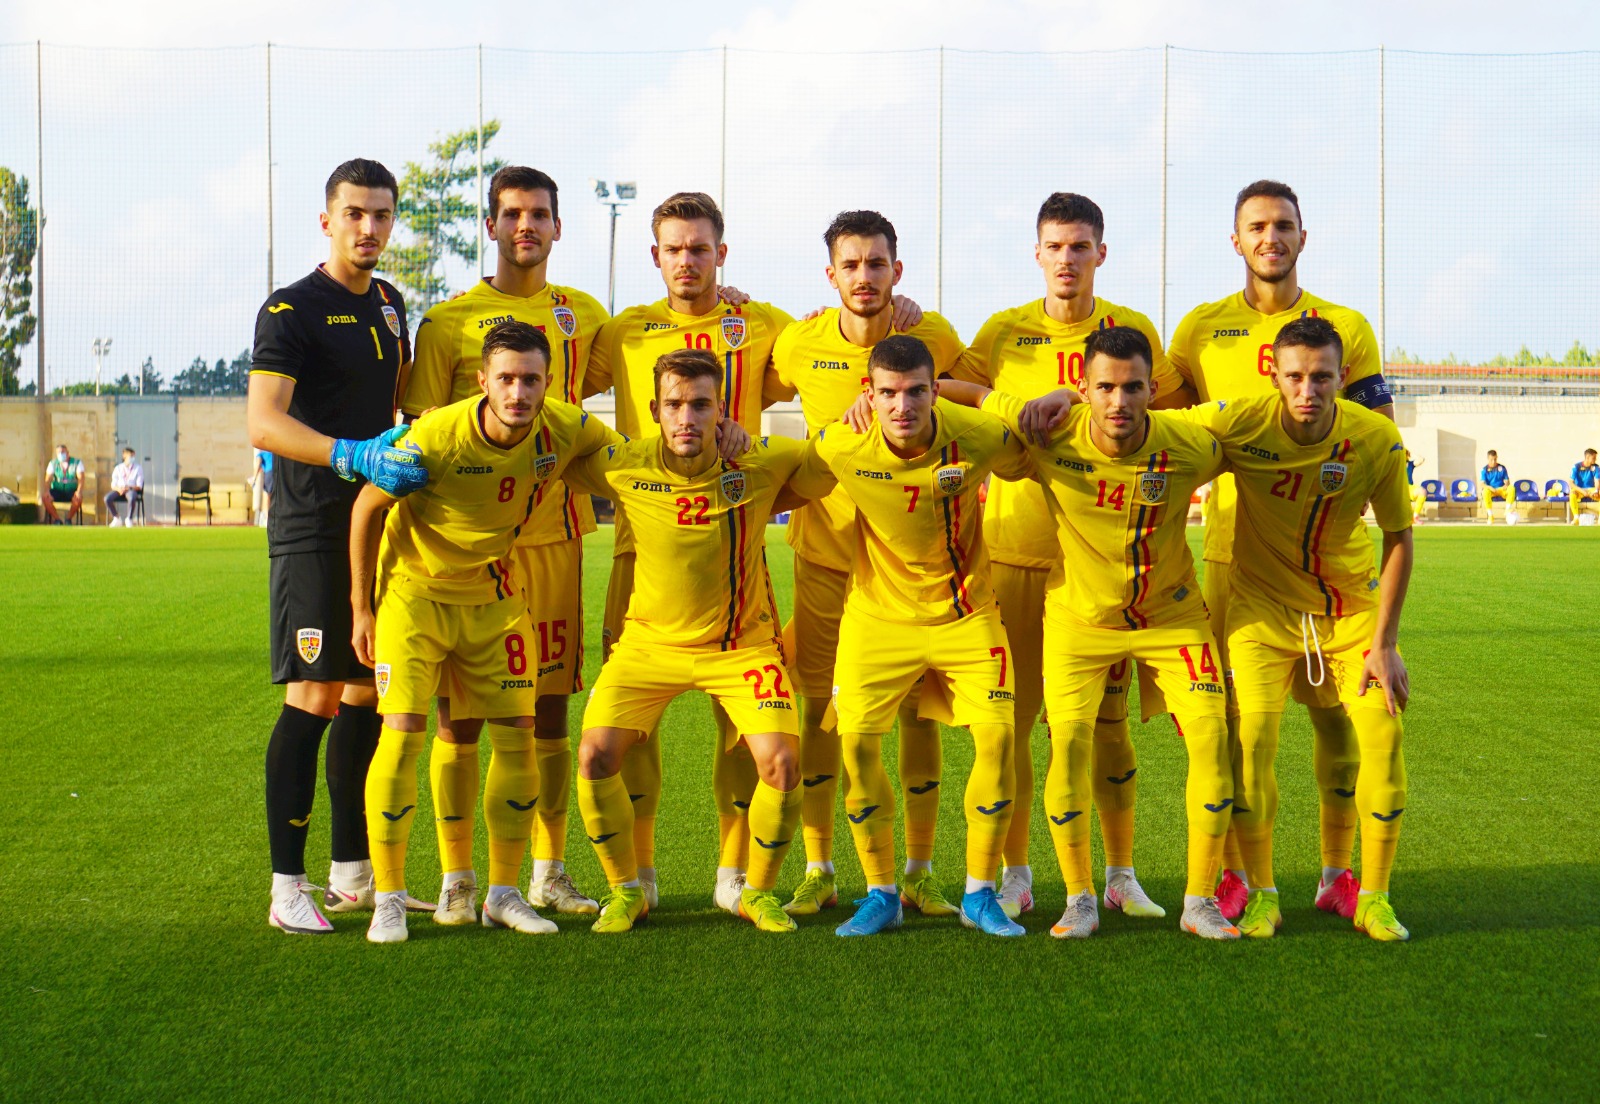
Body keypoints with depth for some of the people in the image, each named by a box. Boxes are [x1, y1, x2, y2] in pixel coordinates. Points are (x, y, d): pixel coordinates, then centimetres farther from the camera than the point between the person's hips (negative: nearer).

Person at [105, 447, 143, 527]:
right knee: (107, 498, -29)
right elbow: (113, 485, 9)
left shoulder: (138, 469, 8)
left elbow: (139, 486, 0)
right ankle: (116, 519, -10)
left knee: (132, 498, -40)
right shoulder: (118, 468, 14)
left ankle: (129, 519, -20)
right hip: (119, 490, 2)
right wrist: (118, 489, -15)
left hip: (131, 490, -2)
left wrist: (129, 487, -19)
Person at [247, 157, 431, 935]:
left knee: (367, 695, 10)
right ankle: (288, 885, -6)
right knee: (314, 698, -11)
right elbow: (263, 421, -20)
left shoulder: (388, 305, 15)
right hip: (312, 530, -7)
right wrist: (352, 455, -29)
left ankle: (352, 873, 19)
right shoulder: (292, 309, -8)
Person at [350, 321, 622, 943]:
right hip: (415, 588, -4)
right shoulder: (436, 437, -27)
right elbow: (368, 506, -12)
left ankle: (503, 894, 14)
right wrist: (361, 607, -9)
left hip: (495, 594, 4)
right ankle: (388, 899, -4)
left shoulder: (566, 430, -17)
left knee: (517, 734, 1)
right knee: (403, 732, -14)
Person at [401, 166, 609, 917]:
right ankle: (457, 879, 7)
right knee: (459, 711, -1)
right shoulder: (449, 321, 0)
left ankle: (549, 872, 19)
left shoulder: (584, 315, 11)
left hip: (554, 531, 4)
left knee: (549, 707, 9)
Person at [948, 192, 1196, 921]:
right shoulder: (1003, 334, 5)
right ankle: (1014, 874, 11)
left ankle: (1121, 873, 14)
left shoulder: (1134, 331, 6)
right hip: (1018, 551, 0)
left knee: (1107, 717, 4)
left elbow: (1176, 421, 15)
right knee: (1011, 714, 1)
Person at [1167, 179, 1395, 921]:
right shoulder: (1202, 329, 8)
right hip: (1234, 545, 0)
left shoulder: (1345, 328, 6)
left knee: (1334, 706, 2)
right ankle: (1233, 872, 12)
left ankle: (1337, 872, 14)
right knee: (1229, 708, 1)